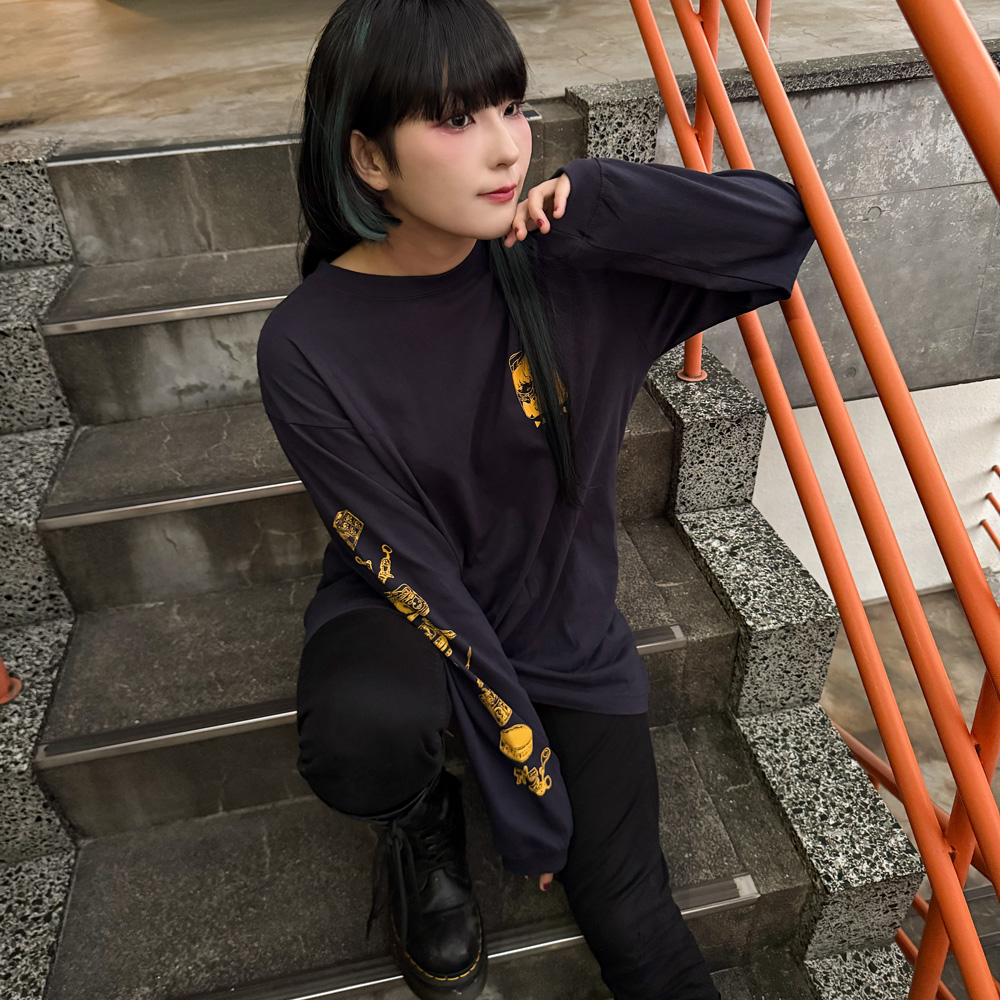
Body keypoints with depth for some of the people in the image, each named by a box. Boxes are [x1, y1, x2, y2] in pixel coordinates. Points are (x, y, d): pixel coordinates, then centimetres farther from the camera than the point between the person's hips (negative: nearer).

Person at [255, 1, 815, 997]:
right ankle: (421, 826, 4)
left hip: (565, 630, 2)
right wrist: (529, 792, -16)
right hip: (400, 615, -1)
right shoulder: (308, 349, -19)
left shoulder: (564, 265, -13)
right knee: (362, 737, -34)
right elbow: (416, 572, -21)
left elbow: (783, 226, -9)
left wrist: (596, 203, -25)